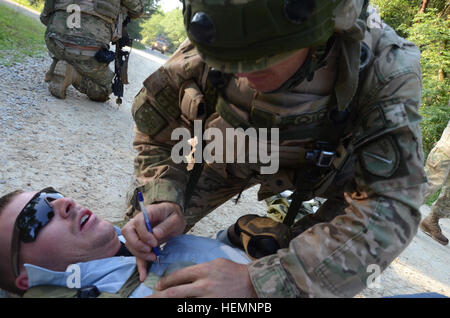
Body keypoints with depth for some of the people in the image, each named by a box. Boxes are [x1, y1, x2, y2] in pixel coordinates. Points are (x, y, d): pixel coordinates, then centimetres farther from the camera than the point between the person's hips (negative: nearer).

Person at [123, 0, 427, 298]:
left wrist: (258, 282, -47)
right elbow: (155, 132, -15)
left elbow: (389, 209, -40)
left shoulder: (386, 69, -37)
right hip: (232, 154, 1)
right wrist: (165, 201, -33)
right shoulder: (202, 53, -31)